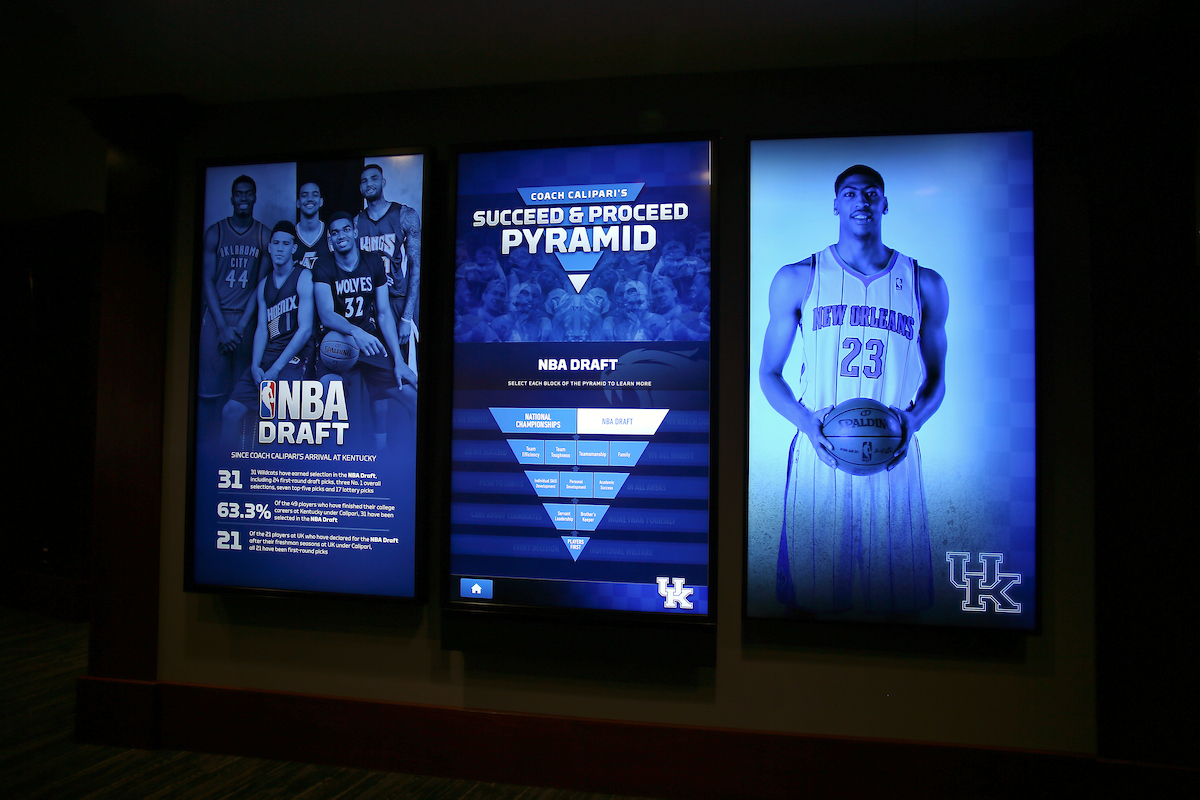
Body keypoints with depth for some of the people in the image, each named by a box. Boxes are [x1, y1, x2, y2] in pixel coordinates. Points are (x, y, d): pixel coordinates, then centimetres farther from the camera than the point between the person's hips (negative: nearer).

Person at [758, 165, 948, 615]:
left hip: (894, 460, 1)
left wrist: (914, 419, -8)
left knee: (896, 600, 10)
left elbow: (936, 377, 14)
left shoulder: (926, 285, 7)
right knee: (809, 599, 7)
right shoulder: (796, 280, 3)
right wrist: (807, 422, -13)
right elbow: (769, 373, 5)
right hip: (819, 454, -1)